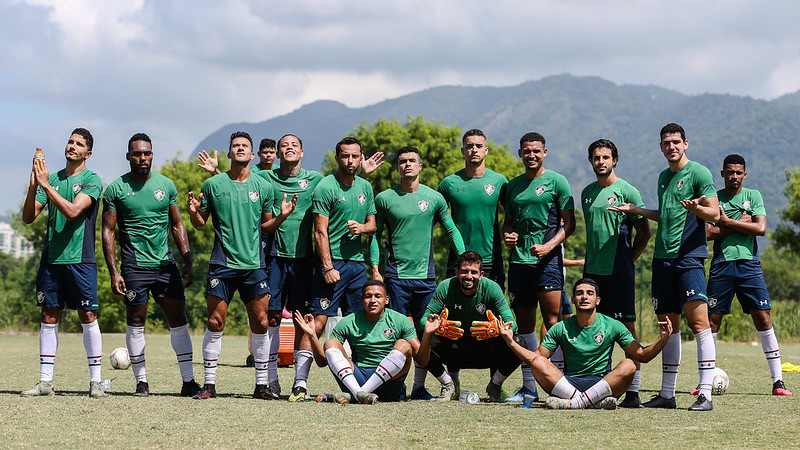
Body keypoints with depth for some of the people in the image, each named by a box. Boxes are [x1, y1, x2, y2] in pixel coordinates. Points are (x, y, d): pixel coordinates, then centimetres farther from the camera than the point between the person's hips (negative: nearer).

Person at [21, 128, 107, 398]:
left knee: (88, 317, -3)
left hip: (80, 259, -4)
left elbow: (72, 210, -17)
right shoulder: (52, 178, 11)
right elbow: (28, 217, 6)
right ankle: (45, 381, 10)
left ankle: (95, 382, 3)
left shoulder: (92, 180, -2)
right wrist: (33, 186, -9)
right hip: (51, 258, 4)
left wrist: (46, 185, -17)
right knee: (49, 318, 5)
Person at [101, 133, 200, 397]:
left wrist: (188, 263, 7)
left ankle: (188, 381, 3)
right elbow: (108, 231, -1)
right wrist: (113, 272, -8)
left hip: (166, 263, 3)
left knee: (178, 320, 0)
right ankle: (141, 382, 9)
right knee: (136, 323, 1)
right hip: (134, 266, -3)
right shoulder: (116, 189, 0)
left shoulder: (166, 185, 8)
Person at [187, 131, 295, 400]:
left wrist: (282, 216, -1)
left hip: (254, 264, 1)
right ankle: (209, 383, 6)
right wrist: (194, 212, -10)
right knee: (215, 323, -2)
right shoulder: (213, 185, 4)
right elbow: (200, 224, 11)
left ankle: (261, 384, 9)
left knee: (260, 323, 0)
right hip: (222, 264, -1)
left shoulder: (263, 187, 9)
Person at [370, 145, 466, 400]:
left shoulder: (434, 198, 6)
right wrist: (375, 268, -1)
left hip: (426, 275, 2)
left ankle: (419, 386, 12)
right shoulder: (384, 198, 3)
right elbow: (375, 234, 8)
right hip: (396, 275, -2)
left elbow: (452, 230, 12)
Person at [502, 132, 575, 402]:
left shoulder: (556, 181, 2)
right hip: (518, 260, 5)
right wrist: (507, 234, 1)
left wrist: (549, 246, -14)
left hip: (547, 259, -5)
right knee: (524, 322, 6)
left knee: (552, 319, -10)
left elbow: (569, 222, -1)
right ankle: (528, 386, 11)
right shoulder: (513, 186, 16)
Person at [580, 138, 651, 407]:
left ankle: (633, 391, -7)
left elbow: (644, 233, -2)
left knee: (626, 329, -7)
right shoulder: (587, 192, 14)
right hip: (592, 271, 6)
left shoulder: (627, 191, -3)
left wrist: (627, 259, -2)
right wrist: (591, 260, 15)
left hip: (619, 273, -6)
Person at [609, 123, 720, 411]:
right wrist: (635, 210, 27)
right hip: (662, 258, 7)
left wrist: (696, 208, -29)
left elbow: (714, 214, -9)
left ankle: (706, 394, -14)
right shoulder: (663, 177, 20)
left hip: (689, 257, -7)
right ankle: (667, 394, 13)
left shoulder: (698, 172, -3)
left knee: (698, 322, -12)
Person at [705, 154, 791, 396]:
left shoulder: (753, 196, 8)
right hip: (721, 265, 0)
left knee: (763, 319, -6)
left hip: (749, 264, 0)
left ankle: (777, 380, -3)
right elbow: (709, 232, -5)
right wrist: (741, 222, -6)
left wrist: (728, 223, -7)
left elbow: (761, 228, -5)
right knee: (712, 320, -1)